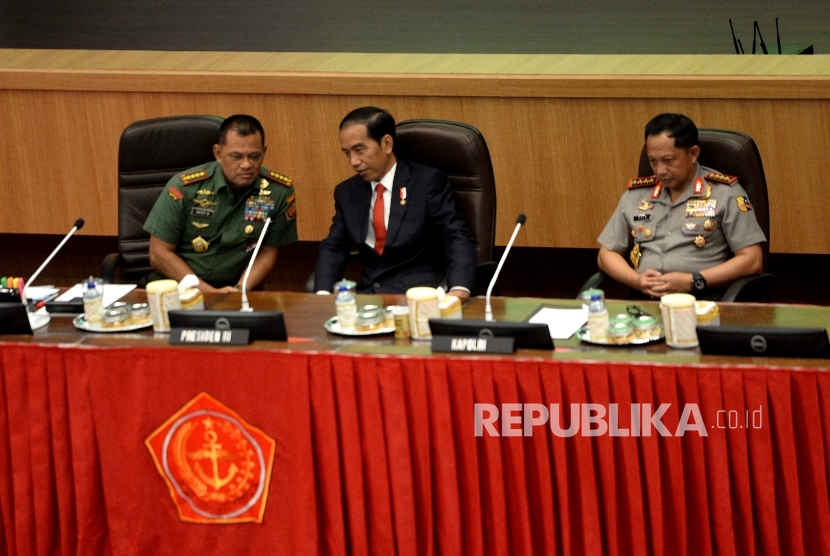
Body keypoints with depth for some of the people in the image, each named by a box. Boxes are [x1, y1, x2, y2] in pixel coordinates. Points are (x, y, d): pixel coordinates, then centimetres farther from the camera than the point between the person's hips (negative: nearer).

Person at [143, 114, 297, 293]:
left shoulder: (279, 191, -6)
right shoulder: (184, 187, -10)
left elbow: (267, 252, 5)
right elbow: (159, 253, -6)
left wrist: (240, 290, -14)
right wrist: (210, 292, -15)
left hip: (234, 289, 0)